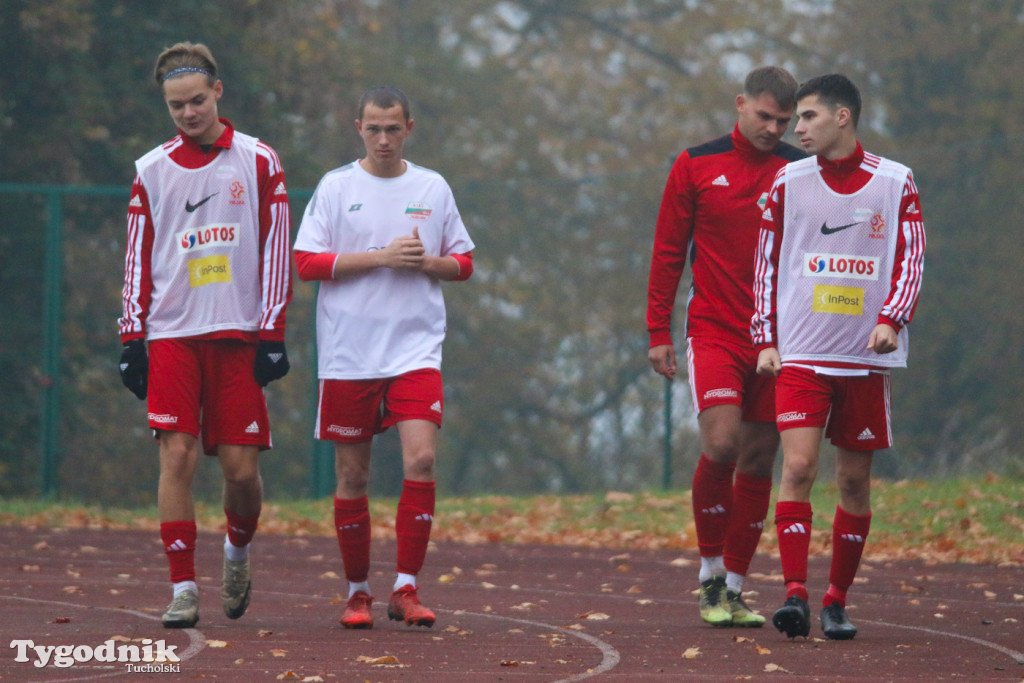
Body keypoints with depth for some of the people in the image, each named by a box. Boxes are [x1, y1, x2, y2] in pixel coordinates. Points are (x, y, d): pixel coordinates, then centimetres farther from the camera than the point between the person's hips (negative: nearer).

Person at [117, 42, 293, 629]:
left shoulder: (258, 162, 5)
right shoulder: (152, 171, 9)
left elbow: (276, 250, 4)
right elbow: (138, 260, 12)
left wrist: (273, 333, -3)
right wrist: (133, 339, 4)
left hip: (238, 335, -1)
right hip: (172, 334, 1)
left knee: (242, 466, -3)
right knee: (178, 456, -10)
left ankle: (238, 553, 27)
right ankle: (184, 590, -8)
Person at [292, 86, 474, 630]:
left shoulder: (432, 188, 9)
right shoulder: (335, 187, 2)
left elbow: (463, 263, 14)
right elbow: (306, 263, -5)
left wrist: (426, 263, -8)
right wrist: (382, 257, -12)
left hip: (416, 349, 1)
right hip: (348, 354, -1)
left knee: (421, 459, -15)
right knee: (351, 477, 3)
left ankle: (406, 589, -9)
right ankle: (357, 592, 16)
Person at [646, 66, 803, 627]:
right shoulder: (697, 165, 2)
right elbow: (668, 250, 7)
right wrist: (659, 331, 3)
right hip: (714, 331, -2)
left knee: (758, 460, 4)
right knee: (720, 444, -18)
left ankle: (734, 588, 14)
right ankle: (710, 573, -1)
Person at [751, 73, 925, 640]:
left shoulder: (895, 183, 2)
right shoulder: (789, 182, 6)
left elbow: (911, 258, 1)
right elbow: (767, 263, 10)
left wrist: (890, 320, -16)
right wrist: (766, 340, 3)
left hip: (866, 356, 0)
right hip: (801, 353, 0)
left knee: (855, 479, 4)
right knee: (798, 466, -14)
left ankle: (837, 602, 14)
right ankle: (795, 594, -18)